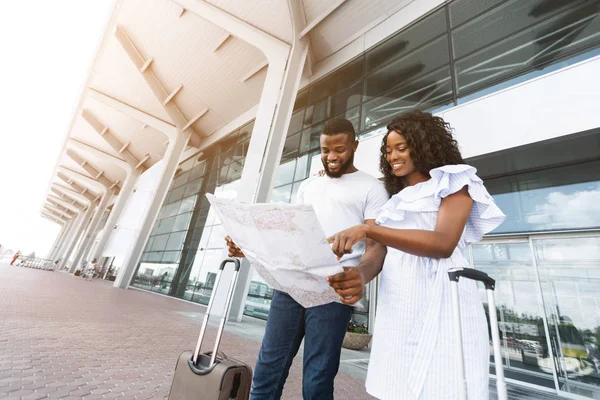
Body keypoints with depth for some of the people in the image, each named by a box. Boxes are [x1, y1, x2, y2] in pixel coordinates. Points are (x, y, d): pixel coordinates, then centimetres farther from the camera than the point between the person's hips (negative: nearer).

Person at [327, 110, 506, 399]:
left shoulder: (453, 183, 4)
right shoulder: (397, 200, 21)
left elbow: (443, 243, -14)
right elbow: (379, 253, 12)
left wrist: (367, 229, -23)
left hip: (440, 304, -5)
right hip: (396, 311, 5)